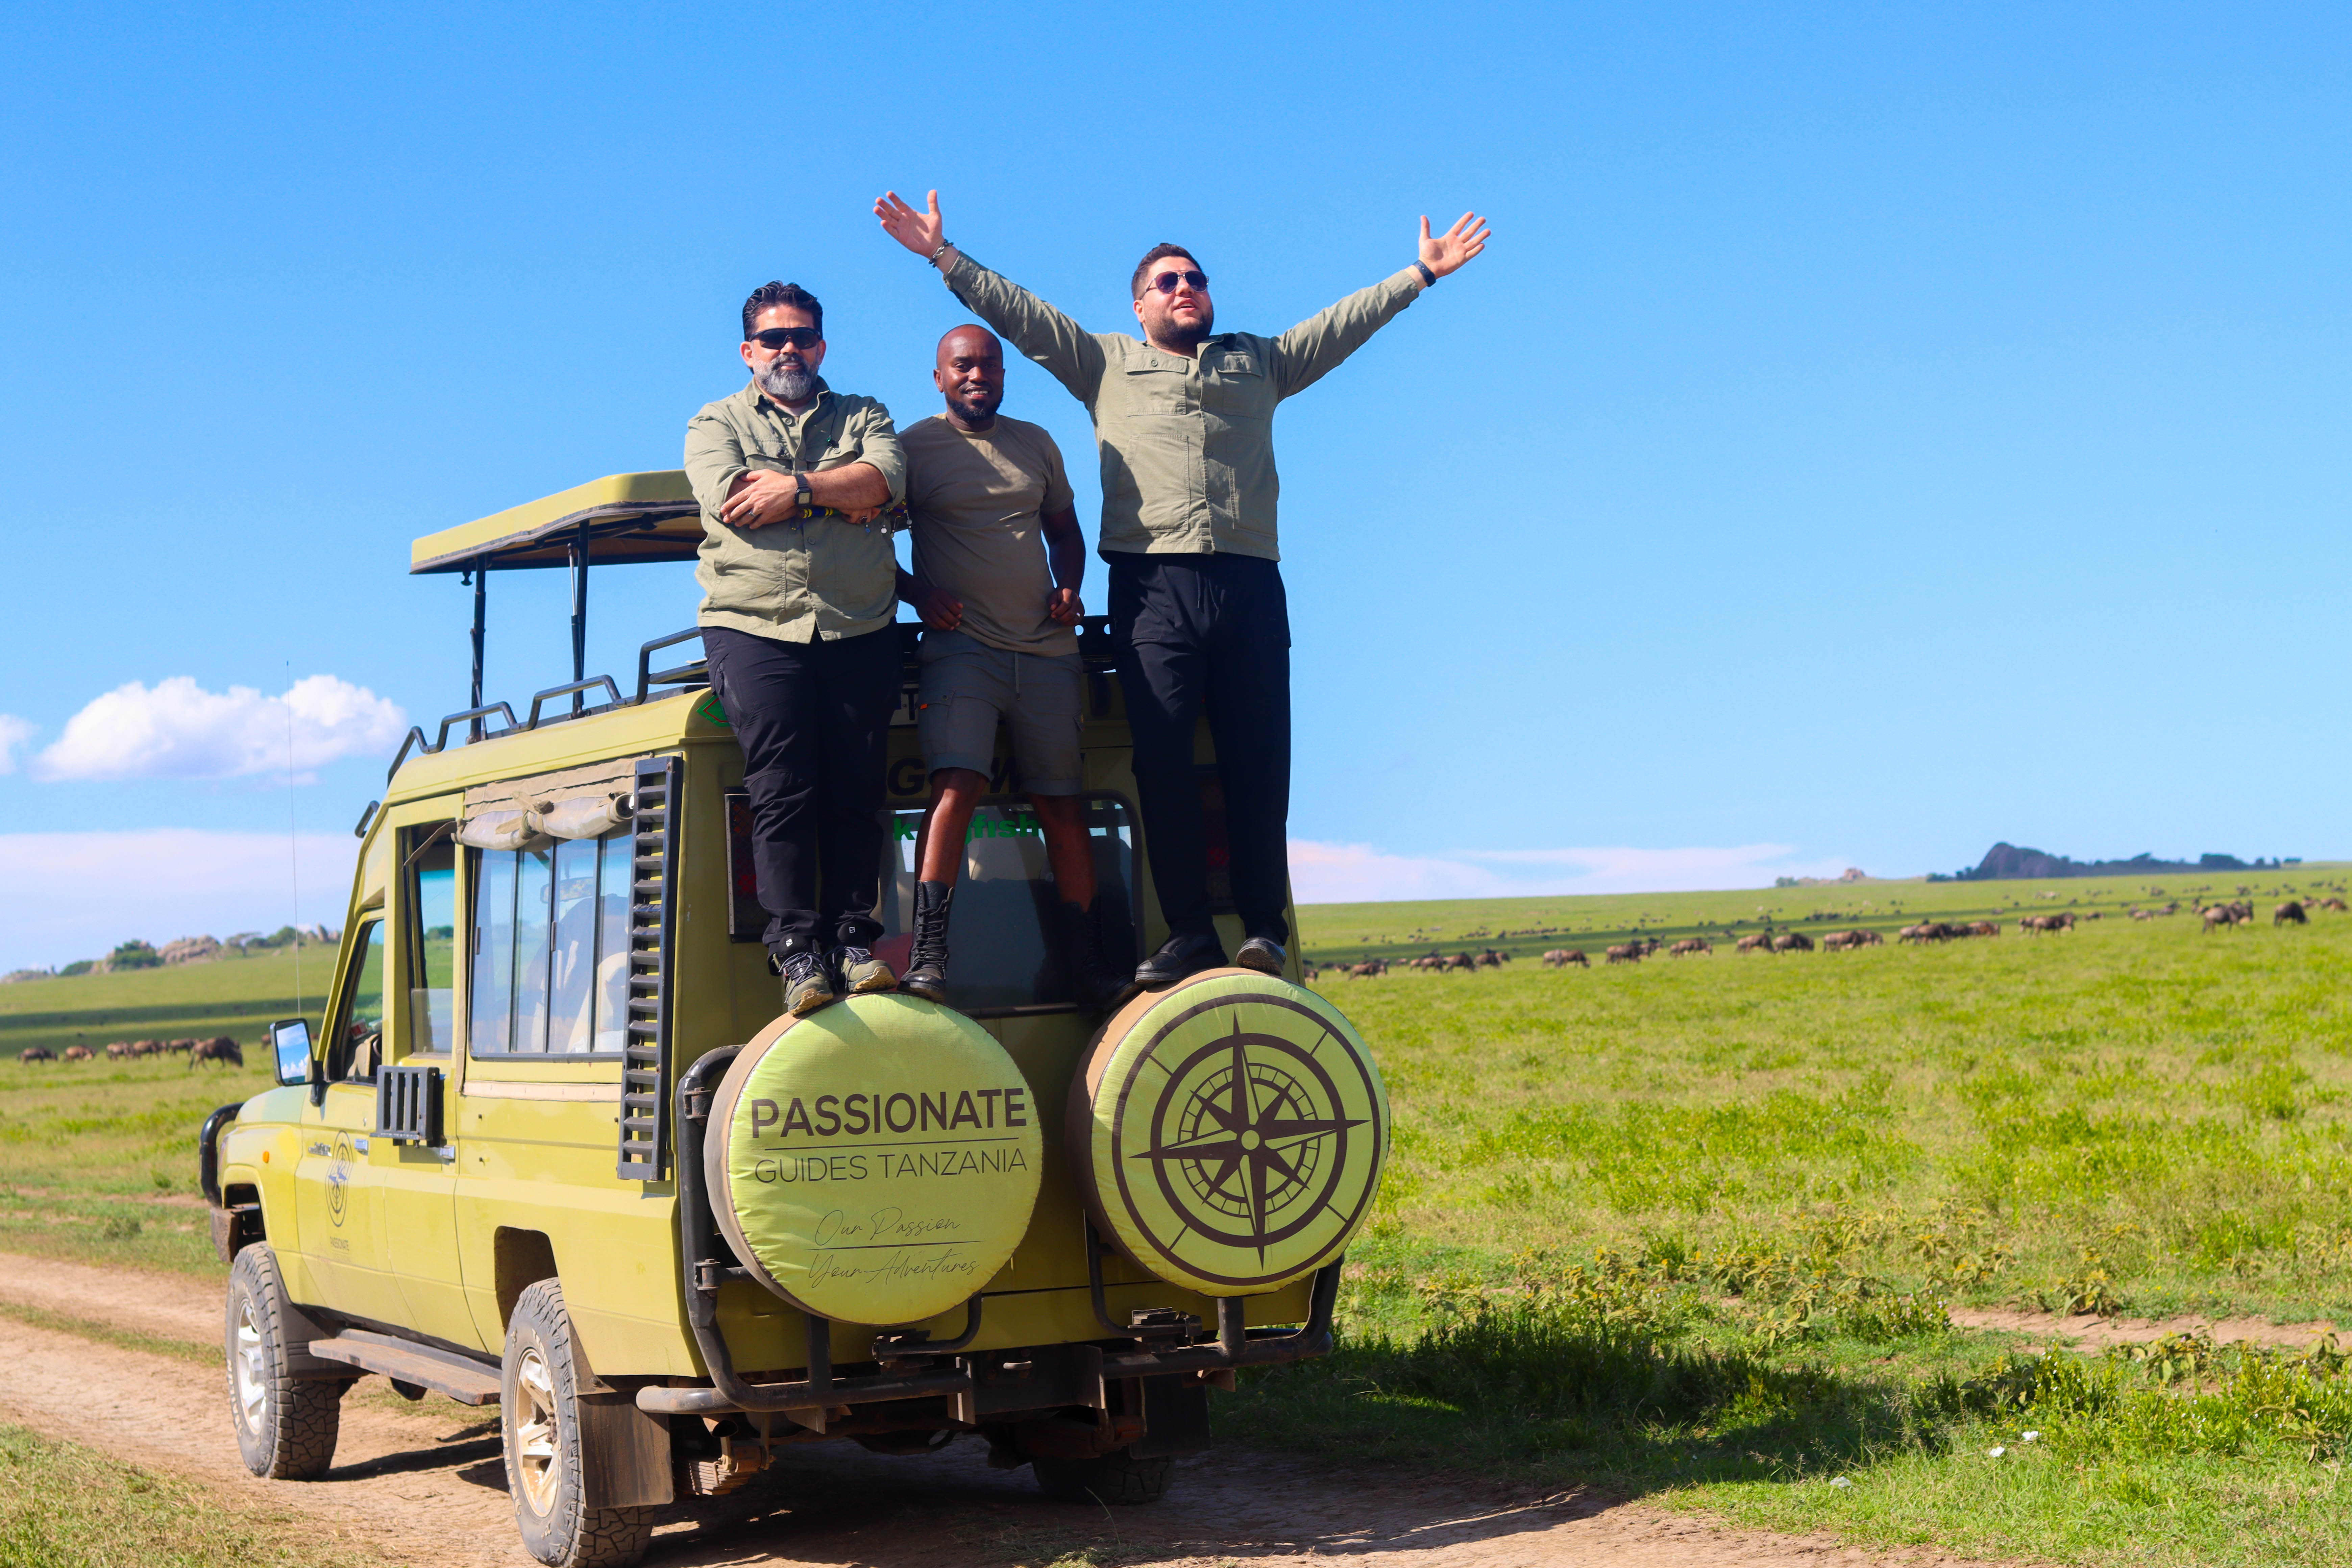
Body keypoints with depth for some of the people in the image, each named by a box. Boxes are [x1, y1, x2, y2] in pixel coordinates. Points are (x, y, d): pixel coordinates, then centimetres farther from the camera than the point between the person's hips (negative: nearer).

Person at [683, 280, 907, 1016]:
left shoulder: (863, 417, 20)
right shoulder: (716, 424, 16)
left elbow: (886, 477, -2)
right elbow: (730, 500, -5)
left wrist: (798, 488, -10)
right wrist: (844, 498, -1)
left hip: (858, 631, 2)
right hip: (754, 627, -1)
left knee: (856, 789, -4)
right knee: (783, 789, -10)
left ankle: (853, 938, -1)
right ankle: (795, 946, -10)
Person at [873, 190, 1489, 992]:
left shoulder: (1259, 362, 26)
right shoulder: (1105, 362, 21)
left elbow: (1344, 323, 23)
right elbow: (1018, 312, 16)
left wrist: (1423, 272, 17)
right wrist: (943, 255, 9)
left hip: (1249, 585, 1)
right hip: (1153, 586, -1)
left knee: (1258, 760, -4)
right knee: (1162, 759, -8)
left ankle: (1263, 926, -1)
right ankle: (1189, 931, -5)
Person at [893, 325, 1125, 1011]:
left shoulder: (1036, 444, 17)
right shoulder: (912, 447, 4)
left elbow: (1066, 531, 27)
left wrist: (1069, 588, 8)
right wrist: (916, 591, -10)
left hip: (1047, 652, 4)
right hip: (961, 649, -4)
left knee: (1063, 803, 4)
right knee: (956, 785, -22)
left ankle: (1087, 965, 10)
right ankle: (927, 955, -26)